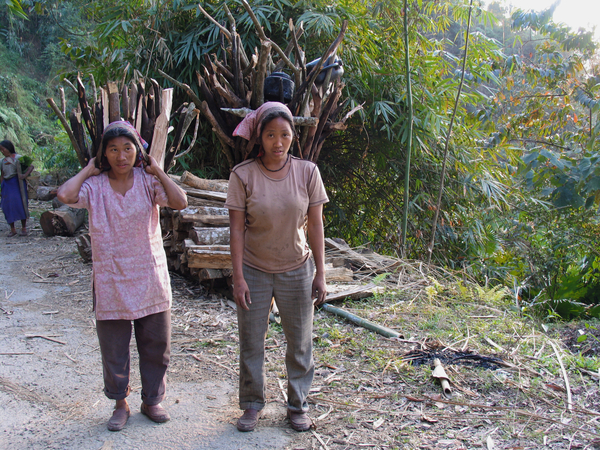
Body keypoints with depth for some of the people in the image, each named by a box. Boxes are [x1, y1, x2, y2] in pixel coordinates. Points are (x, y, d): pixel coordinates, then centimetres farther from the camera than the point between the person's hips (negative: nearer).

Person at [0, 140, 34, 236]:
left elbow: (31, 166, -4)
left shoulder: (18, 158, 0)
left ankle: (24, 228, 1)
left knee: (20, 204, -7)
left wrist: (25, 175, -19)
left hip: (17, 183, -5)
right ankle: (12, 229, 8)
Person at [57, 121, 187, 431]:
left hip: (150, 280, 1)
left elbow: (180, 202, -19)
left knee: (156, 346, 12)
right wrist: (88, 170, -10)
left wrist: (157, 171, -12)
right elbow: (65, 195, -25)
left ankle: (151, 400, 32)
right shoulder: (95, 186, -4)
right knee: (113, 348, 10)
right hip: (111, 283, 0)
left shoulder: (147, 181, -3)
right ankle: (120, 404, 30)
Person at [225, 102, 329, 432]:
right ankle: (252, 405, 30)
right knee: (251, 343, 10)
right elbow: (237, 229, -8)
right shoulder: (243, 175, -10)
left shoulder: (307, 172, -7)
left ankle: (298, 406, 30)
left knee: (300, 343, 11)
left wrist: (320, 273, -3)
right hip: (254, 271, -1)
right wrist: (238, 277, -10)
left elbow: (316, 225, -3)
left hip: (296, 271, 1)